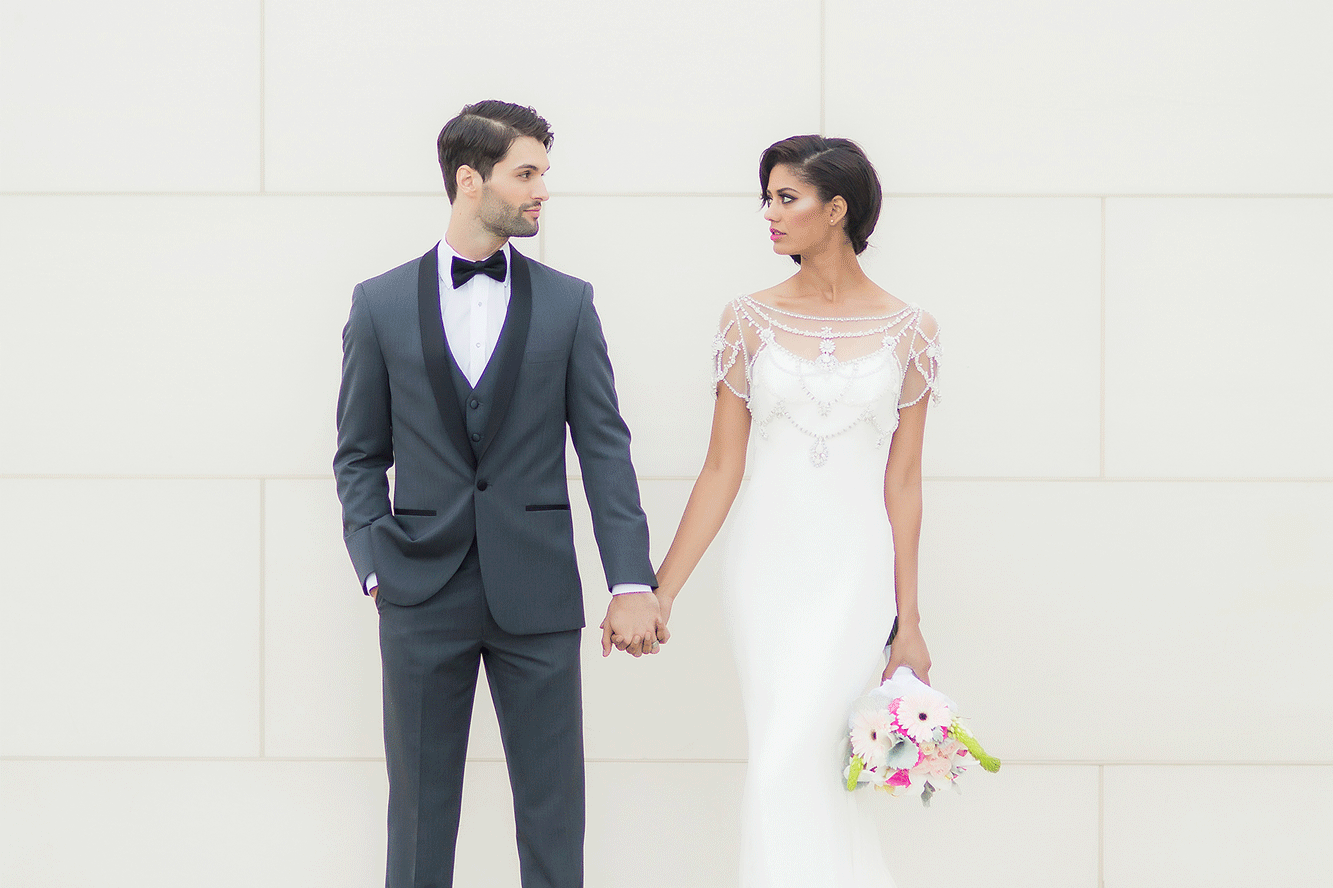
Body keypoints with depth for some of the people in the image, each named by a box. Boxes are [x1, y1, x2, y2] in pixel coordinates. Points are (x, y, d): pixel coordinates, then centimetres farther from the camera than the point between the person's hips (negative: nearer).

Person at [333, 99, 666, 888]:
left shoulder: (568, 303, 6)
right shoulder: (381, 304, 5)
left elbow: (605, 446, 1)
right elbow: (361, 455, 8)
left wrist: (632, 581, -7)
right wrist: (375, 568, -5)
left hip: (536, 594, 0)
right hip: (423, 597, 0)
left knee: (554, 809, 2)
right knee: (421, 809, 6)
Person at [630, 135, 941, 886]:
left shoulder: (908, 331, -1)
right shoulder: (751, 320, 2)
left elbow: (903, 484, 1)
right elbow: (722, 470, 3)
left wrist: (909, 622, 0)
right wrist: (661, 592, 0)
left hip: (857, 571, -2)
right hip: (768, 564, 2)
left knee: (790, 769, -11)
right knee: (811, 772, 4)